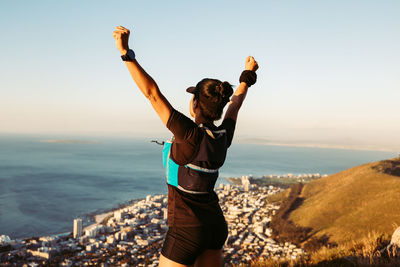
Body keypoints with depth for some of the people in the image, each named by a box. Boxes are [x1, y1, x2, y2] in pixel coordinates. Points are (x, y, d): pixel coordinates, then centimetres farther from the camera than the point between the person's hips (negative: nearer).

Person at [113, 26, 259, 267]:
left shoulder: (191, 135, -21)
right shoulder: (224, 136, -1)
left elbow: (152, 93, -25)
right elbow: (235, 104, 18)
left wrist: (126, 53, -25)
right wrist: (247, 76, 35)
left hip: (187, 230, -7)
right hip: (215, 226, 8)